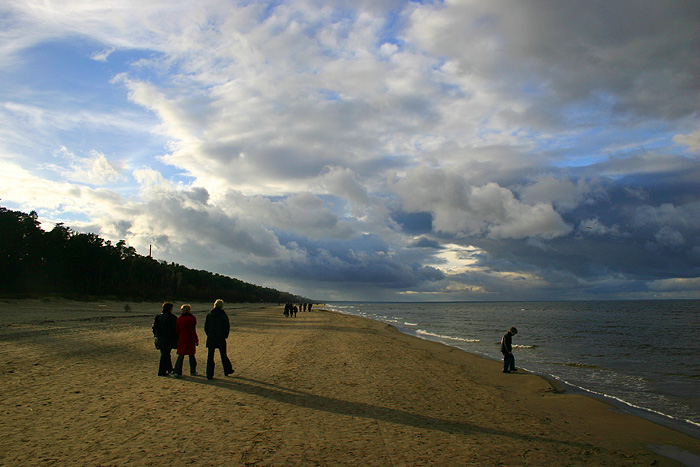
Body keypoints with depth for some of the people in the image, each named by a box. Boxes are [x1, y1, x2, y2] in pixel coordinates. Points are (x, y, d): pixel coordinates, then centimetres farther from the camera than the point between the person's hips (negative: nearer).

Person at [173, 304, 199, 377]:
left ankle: (177, 372, -4)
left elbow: (177, 331, 8)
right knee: (191, 355, 9)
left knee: (180, 356, 6)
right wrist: (196, 340, -8)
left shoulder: (179, 319, 5)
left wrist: (178, 340, 17)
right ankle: (193, 371, 19)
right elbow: (193, 331, -12)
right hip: (190, 340, -3)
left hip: (181, 340, 3)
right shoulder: (191, 318, -9)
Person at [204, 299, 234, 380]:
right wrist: (225, 336, 9)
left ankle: (209, 375, 2)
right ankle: (227, 370, 29)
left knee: (210, 357, 5)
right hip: (221, 339, -1)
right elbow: (227, 327, -6)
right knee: (223, 355, 15)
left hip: (210, 339, 1)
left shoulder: (209, 315, 1)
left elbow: (206, 327, 4)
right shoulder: (224, 315, -6)